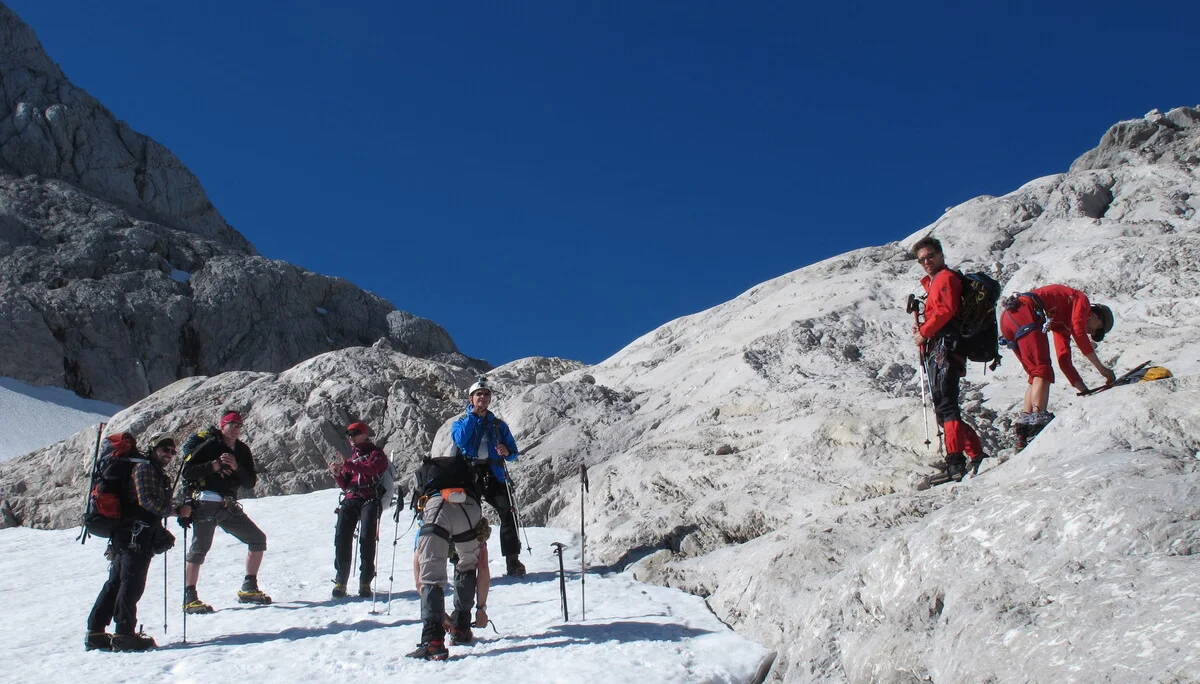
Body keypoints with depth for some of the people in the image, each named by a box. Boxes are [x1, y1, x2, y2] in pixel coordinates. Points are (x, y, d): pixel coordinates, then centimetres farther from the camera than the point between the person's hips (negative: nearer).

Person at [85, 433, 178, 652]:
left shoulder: (157, 473, 25)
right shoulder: (144, 467, -5)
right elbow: (146, 500, -18)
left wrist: (161, 534, 14)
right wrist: (170, 510, -5)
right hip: (135, 535, -10)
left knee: (116, 583, 11)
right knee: (132, 584, -8)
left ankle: (95, 633, 14)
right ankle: (124, 634, -7)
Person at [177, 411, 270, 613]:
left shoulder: (242, 450, 12)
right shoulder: (207, 444, -4)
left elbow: (250, 483, 6)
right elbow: (187, 471, -11)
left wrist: (236, 467, -10)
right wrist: (213, 466, -21)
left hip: (229, 506, 6)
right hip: (205, 504, -6)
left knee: (258, 539, 5)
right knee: (200, 548, -13)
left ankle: (249, 589, 13)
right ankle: (190, 598, -6)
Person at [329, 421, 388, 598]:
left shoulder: (376, 454, 9)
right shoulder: (352, 457, 28)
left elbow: (370, 469, -14)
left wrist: (347, 464, -20)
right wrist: (337, 474, 4)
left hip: (370, 499, -5)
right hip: (350, 499, 5)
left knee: (367, 538, -16)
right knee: (341, 538, -12)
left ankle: (365, 582, -12)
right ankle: (340, 581, -10)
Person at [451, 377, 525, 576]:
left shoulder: (499, 425, 21)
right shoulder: (462, 422, 16)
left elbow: (513, 452, 17)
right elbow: (460, 440, -8)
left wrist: (507, 452, -7)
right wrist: (473, 414, -3)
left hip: (494, 475, 1)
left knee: (508, 512, -17)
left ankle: (512, 560, -15)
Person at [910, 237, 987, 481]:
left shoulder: (946, 278, 1)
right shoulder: (933, 282, 29)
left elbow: (946, 309, -14)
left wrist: (924, 332, -10)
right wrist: (921, 329, 8)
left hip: (944, 348, -10)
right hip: (935, 352, 10)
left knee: (946, 405, -18)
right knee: (943, 407, 9)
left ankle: (955, 462, -26)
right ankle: (977, 455, 11)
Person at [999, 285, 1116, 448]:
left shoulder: (1063, 323, 34)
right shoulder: (1081, 300, 13)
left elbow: (1064, 360, 30)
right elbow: (1079, 333, -4)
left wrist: (1086, 392, 26)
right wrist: (1101, 368, -1)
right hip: (1025, 312, -9)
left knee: (1036, 374, 13)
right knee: (1043, 371, -11)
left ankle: (1023, 435, 7)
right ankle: (1038, 421, -26)